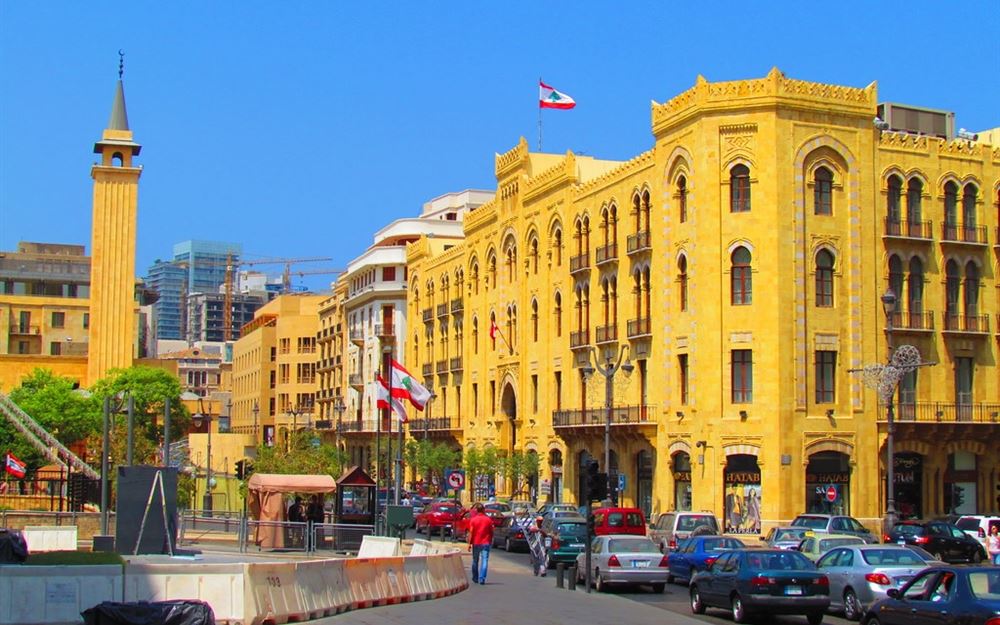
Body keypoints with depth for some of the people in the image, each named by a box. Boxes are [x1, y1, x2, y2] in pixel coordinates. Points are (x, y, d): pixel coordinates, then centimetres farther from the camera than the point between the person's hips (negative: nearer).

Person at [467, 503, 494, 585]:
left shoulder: (473, 520, -5)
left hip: (476, 543, 0)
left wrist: (469, 543, -4)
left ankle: (475, 578, 25)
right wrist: (491, 541, 17)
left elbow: (471, 532, -8)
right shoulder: (488, 519, -1)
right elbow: (491, 532, 3)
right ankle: (482, 579, -13)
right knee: (484, 561, -3)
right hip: (486, 543, 0)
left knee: (475, 561, 15)